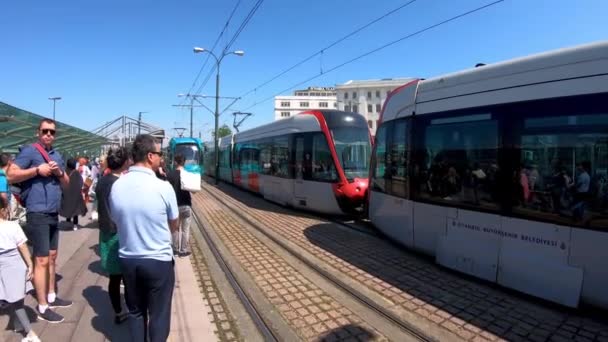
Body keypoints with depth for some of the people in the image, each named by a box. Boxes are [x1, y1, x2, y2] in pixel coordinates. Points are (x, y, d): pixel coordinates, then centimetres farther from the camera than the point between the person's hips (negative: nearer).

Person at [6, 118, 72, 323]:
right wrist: (37, 169, -19)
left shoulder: (57, 155, 14)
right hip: (37, 214, -7)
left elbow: (66, 185, 16)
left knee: (52, 257, 15)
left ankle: (51, 297, 28)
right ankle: (42, 308, 5)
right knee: (41, 260, -4)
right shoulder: (29, 151, -7)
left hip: (53, 214, 7)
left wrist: (60, 172, -3)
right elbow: (11, 176, -15)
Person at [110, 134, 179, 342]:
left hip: (127, 259, 5)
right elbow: (174, 225, -4)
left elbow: (116, 220, 8)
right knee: (159, 315, 13)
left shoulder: (116, 186, -7)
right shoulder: (163, 187, -18)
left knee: (135, 311, 23)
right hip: (159, 260, -4)